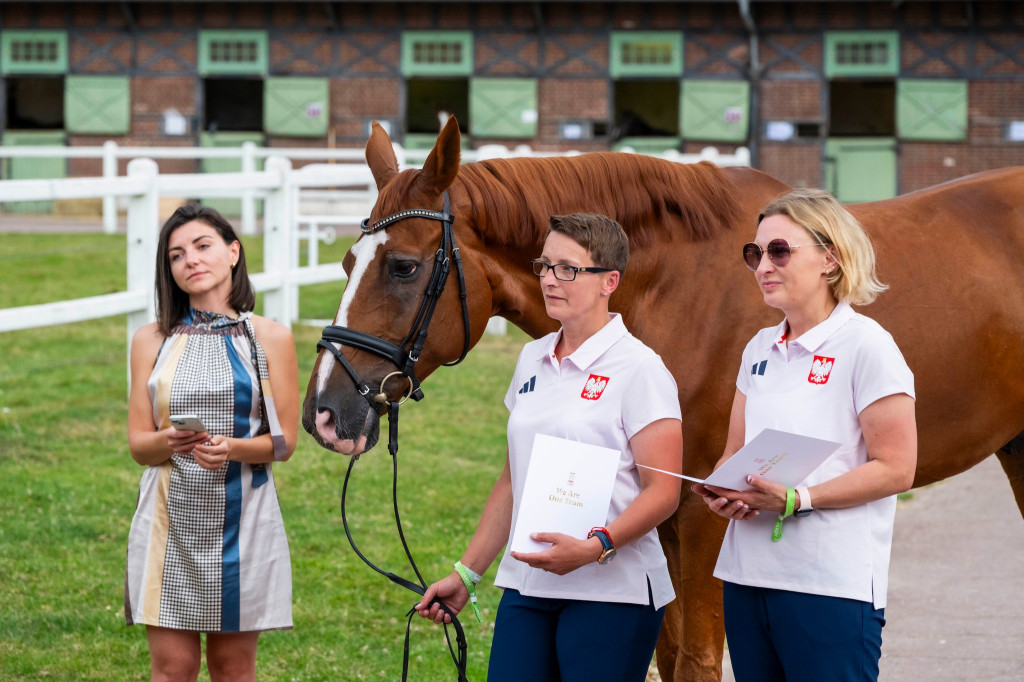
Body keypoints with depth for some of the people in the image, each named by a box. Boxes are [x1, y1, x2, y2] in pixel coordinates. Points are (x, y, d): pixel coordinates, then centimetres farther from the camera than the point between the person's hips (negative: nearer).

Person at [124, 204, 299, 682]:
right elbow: (138, 444, 4)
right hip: (171, 516, 1)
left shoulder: (270, 339, 2)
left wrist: (232, 448, -20)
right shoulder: (152, 342, 6)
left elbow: (284, 442, 0)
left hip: (241, 515, -1)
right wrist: (170, 442, -19)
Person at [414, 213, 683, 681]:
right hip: (526, 585, 6)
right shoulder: (533, 360, 14)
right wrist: (466, 573, 17)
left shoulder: (638, 370, -8)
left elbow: (663, 492, -13)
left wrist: (594, 546, -27)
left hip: (612, 593, -6)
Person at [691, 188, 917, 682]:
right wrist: (719, 491, -4)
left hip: (832, 581, -7)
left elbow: (895, 469, -12)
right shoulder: (760, 349, 15)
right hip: (747, 575, 7)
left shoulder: (866, 346, -8)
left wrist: (796, 499, -20)